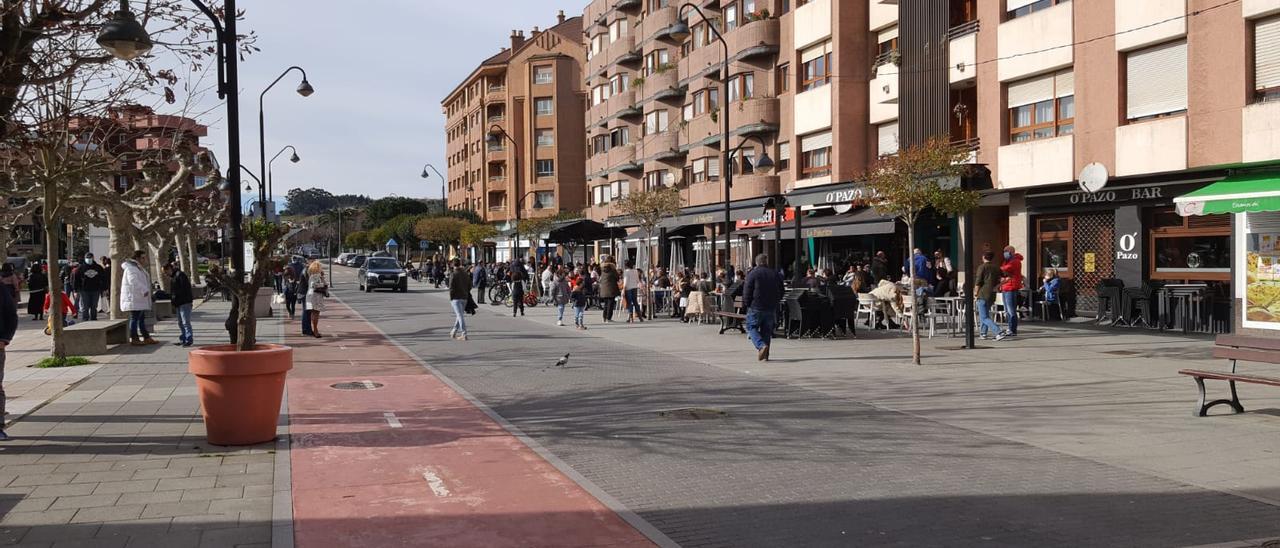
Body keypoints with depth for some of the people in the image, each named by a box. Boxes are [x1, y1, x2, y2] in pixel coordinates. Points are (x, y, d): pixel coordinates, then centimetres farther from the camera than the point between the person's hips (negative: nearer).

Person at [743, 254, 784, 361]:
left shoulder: (753, 273, -6)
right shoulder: (776, 274, 8)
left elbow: (747, 291, -8)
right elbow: (781, 292, 14)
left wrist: (745, 304, 3)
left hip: (755, 307, -4)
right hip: (771, 308, 4)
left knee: (752, 328, 4)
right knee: (766, 331, 10)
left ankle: (761, 346, -19)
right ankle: (765, 355, 10)